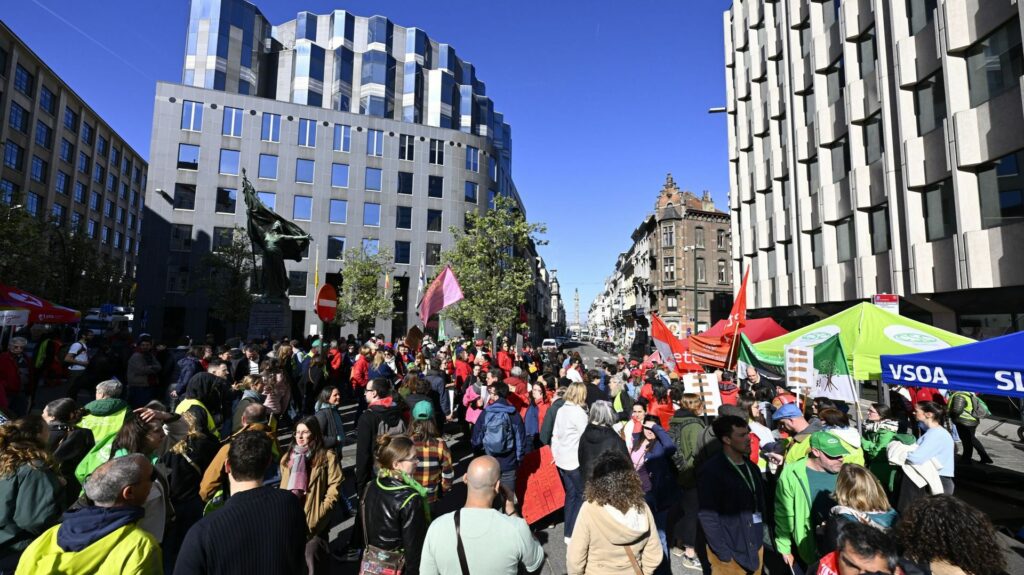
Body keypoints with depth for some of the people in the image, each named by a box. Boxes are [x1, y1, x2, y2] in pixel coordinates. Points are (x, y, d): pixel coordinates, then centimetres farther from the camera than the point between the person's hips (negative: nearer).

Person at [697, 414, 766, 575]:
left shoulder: (750, 466, 5)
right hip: (730, 553, -6)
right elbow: (707, 517, -19)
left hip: (755, 547, 7)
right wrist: (724, 554, -18)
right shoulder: (711, 471, -19)